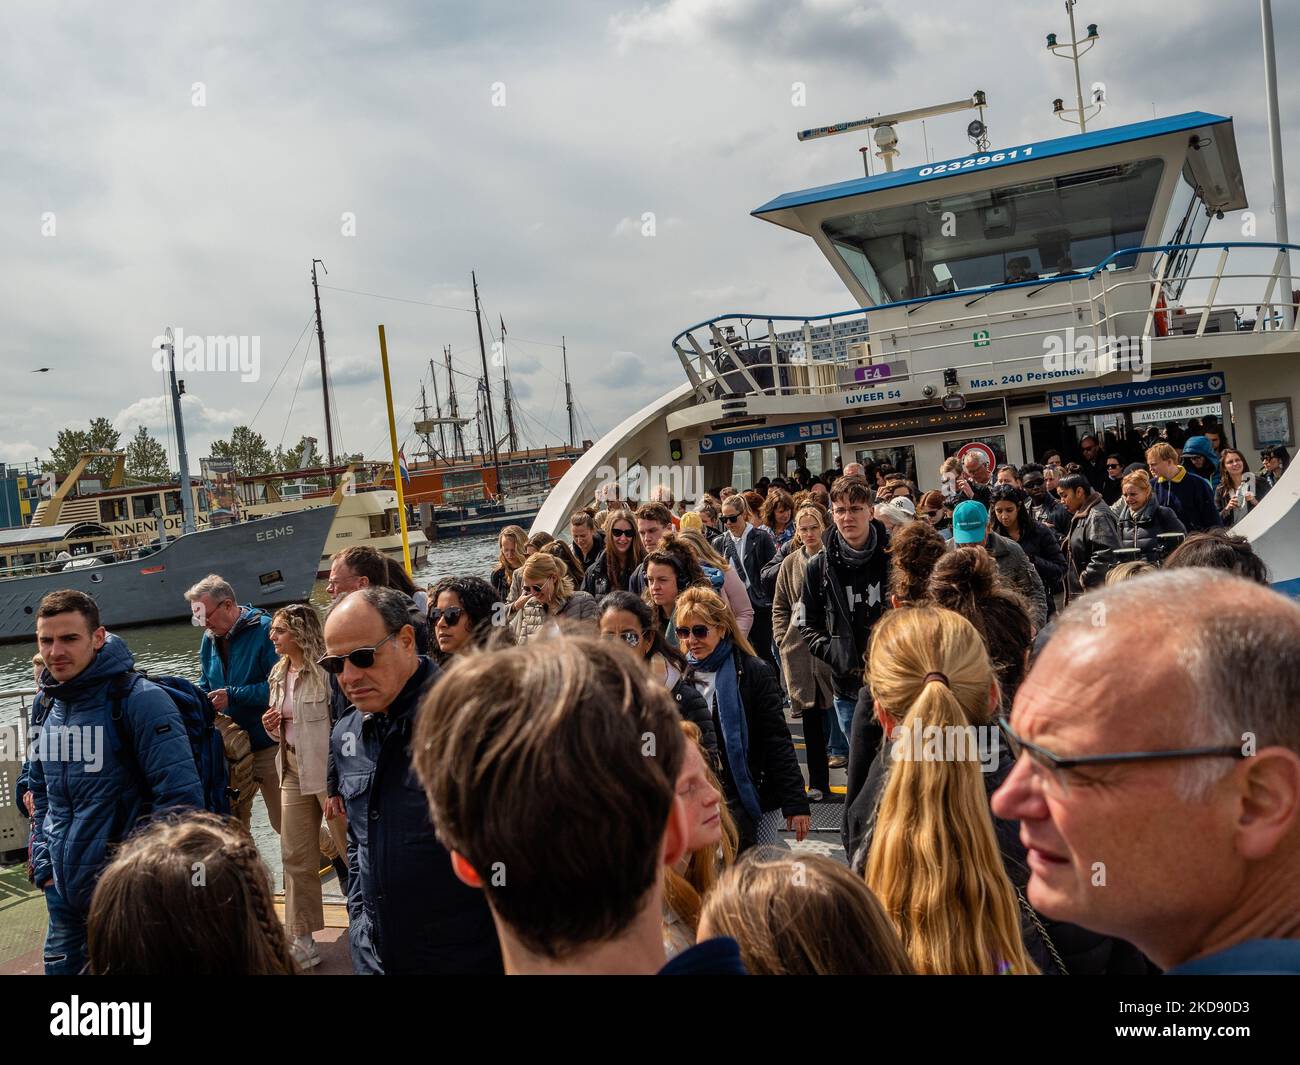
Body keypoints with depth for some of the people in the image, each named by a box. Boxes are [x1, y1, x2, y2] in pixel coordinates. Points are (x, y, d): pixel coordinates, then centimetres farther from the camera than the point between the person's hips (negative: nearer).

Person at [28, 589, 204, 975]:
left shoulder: (139, 700, -16)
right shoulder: (48, 706, 6)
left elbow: (180, 796, -19)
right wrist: (43, 864, 12)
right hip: (63, 889, 7)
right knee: (61, 966, 19)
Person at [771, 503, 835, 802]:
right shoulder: (790, 563, 11)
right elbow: (779, 606, 17)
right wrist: (783, 639, 6)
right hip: (800, 649, 3)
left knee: (837, 709, -3)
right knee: (810, 715, 4)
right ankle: (818, 782, 12)